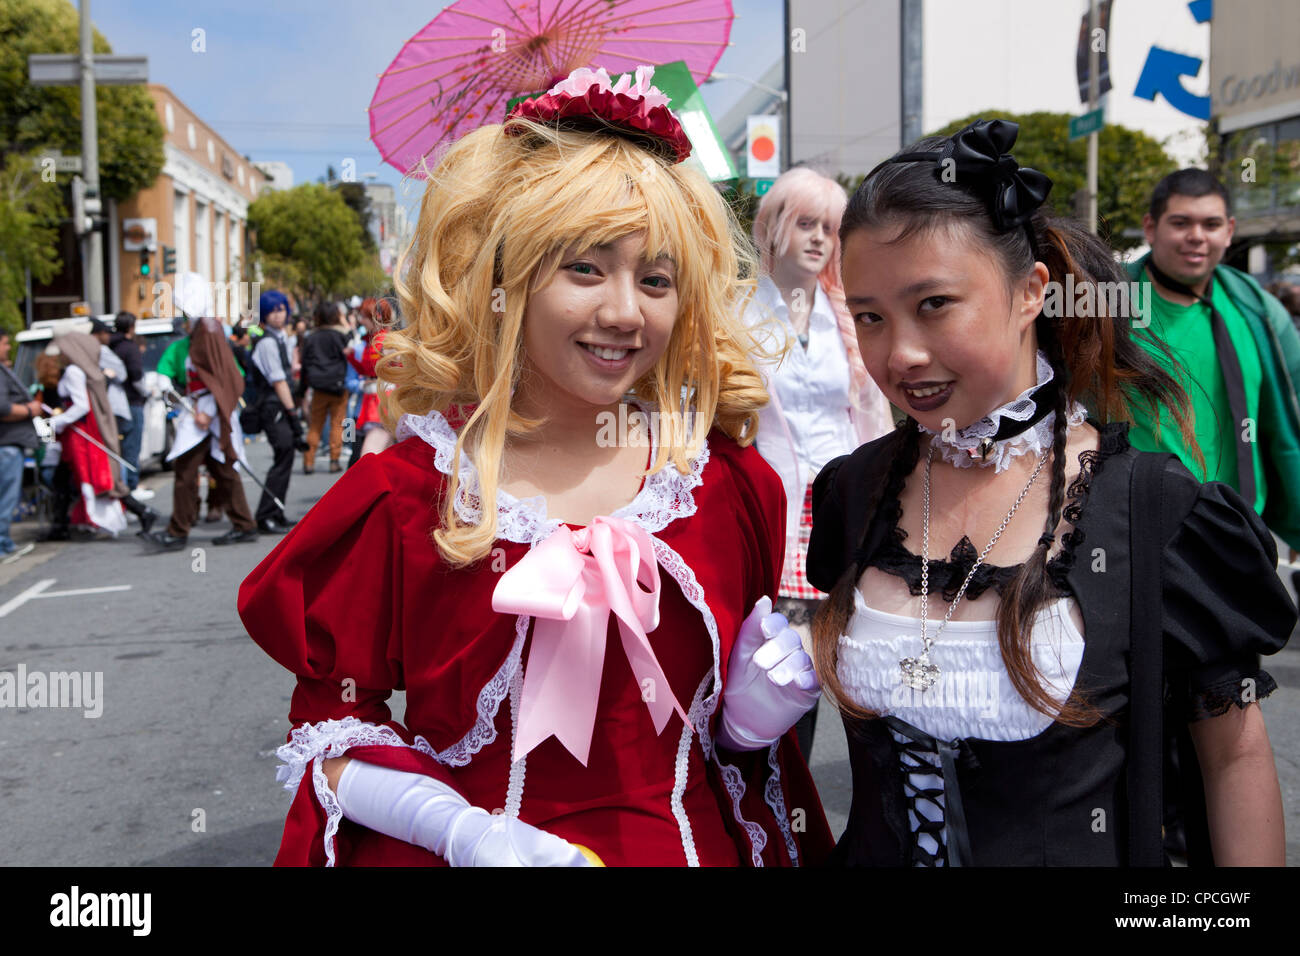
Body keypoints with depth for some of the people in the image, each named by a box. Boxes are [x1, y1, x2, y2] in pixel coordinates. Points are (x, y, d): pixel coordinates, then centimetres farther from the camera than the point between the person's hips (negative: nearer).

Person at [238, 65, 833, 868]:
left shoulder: (731, 484, -6)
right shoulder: (404, 498, -14)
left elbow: (732, 737, 6)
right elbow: (330, 728, -7)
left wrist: (749, 721, -14)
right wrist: (463, 832, -19)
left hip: (690, 845, 3)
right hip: (457, 856, -2)